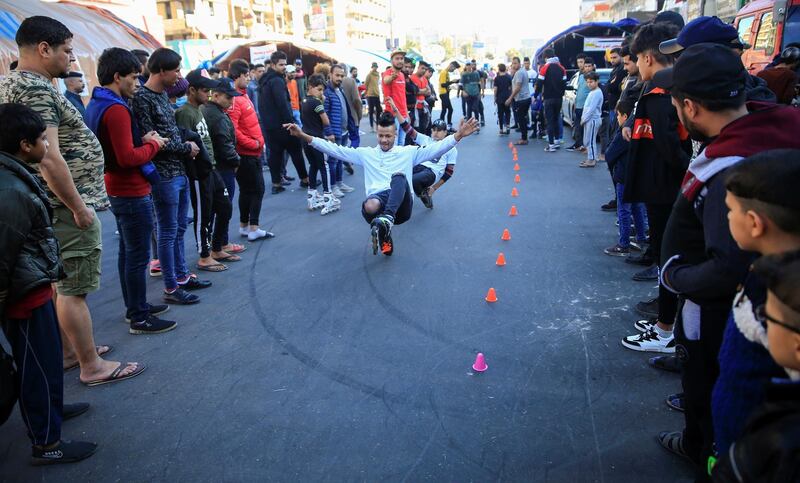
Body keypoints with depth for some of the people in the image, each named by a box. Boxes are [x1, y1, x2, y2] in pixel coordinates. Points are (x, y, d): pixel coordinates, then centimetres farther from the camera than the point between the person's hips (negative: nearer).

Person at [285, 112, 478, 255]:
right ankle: (384, 234, -11)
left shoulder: (408, 152, 17)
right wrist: (304, 136, 4)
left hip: (401, 206, 0)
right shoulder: (365, 154, 21)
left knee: (399, 176, -33)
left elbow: (436, 148, 5)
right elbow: (334, 149, 14)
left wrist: (459, 135, -13)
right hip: (377, 201, 1)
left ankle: (387, 220, -51)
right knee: (369, 207, -39)